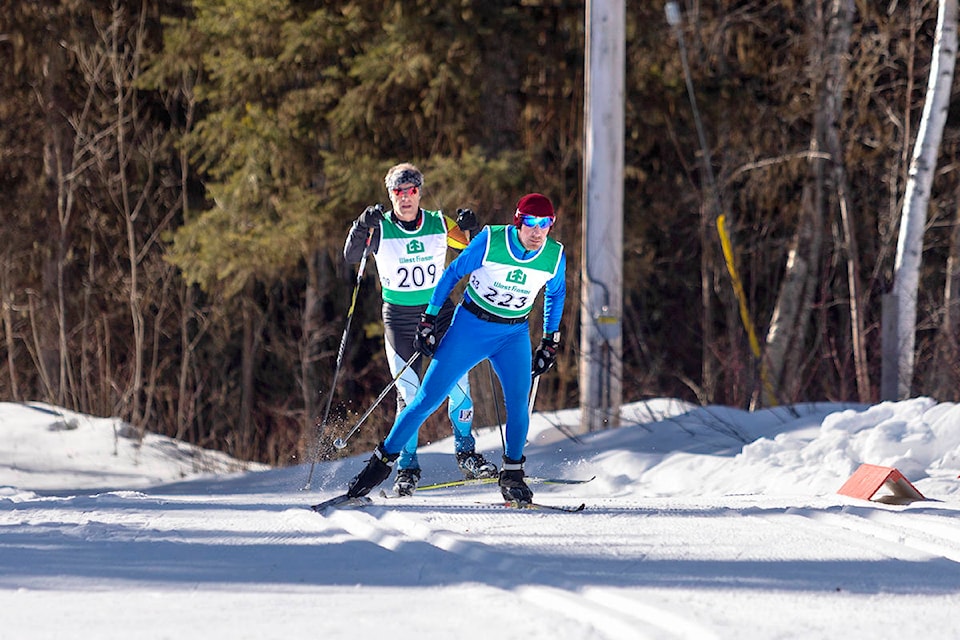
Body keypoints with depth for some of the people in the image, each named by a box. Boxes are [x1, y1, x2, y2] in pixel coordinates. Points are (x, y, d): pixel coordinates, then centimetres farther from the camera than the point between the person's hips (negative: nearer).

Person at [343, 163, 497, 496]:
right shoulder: (380, 229, -5)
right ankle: (407, 468, 2)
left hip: (439, 312, 1)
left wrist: (472, 230, -15)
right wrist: (362, 228, -33)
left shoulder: (439, 224, -1)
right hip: (399, 318, -1)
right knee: (409, 391, -7)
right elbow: (351, 256, -17)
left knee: (457, 381, -8)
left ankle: (466, 454, 9)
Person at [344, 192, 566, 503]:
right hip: (470, 326, -2)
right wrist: (429, 319, -5)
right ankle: (383, 460, 7)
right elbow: (453, 273, -5)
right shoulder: (490, 241, -18)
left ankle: (512, 475, -2)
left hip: (514, 334, 2)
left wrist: (551, 342, 12)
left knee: (518, 402, -18)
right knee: (428, 398, -4)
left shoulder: (555, 256, -9)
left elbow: (556, 294, 12)